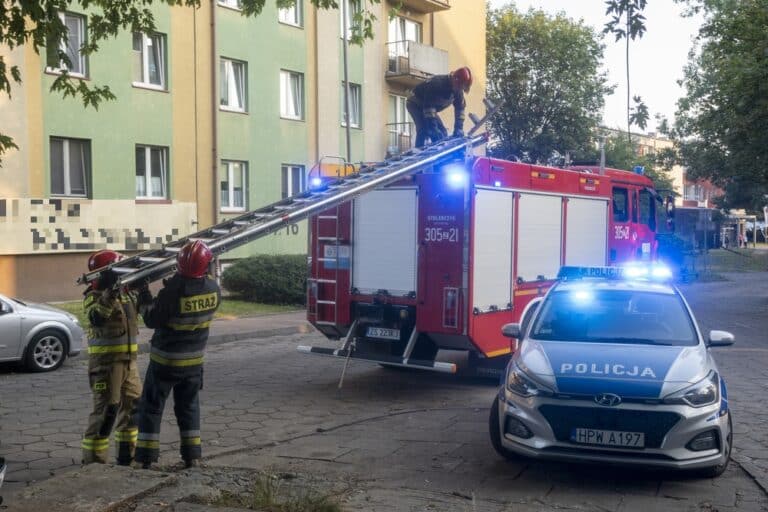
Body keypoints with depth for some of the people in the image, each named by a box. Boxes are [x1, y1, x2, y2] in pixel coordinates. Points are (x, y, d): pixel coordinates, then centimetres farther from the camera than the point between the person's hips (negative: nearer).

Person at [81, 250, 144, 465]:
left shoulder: (126, 292, 10)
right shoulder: (94, 295, -12)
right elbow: (96, 318, -32)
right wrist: (110, 293, -41)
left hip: (128, 359, 8)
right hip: (105, 360, -8)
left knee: (133, 405, 15)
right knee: (106, 410, -9)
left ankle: (126, 454, 28)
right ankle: (93, 460, -2)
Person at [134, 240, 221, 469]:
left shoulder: (172, 291, -25)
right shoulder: (213, 289, -10)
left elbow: (152, 320, -14)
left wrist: (146, 297, 1)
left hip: (165, 360, -4)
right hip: (194, 360, 4)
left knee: (151, 407, 8)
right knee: (189, 407, 18)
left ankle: (146, 457, 9)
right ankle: (192, 455, 19)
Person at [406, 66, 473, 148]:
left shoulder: (458, 91, -11)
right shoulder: (437, 84, -35)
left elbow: (460, 108, -4)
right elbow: (429, 106, -39)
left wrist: (459, 129, -14)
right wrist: (432, 128, -42)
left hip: (430, 106, 8)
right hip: (415, 104, -8)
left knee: (442, 133, 0)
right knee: (424, 130, -28)